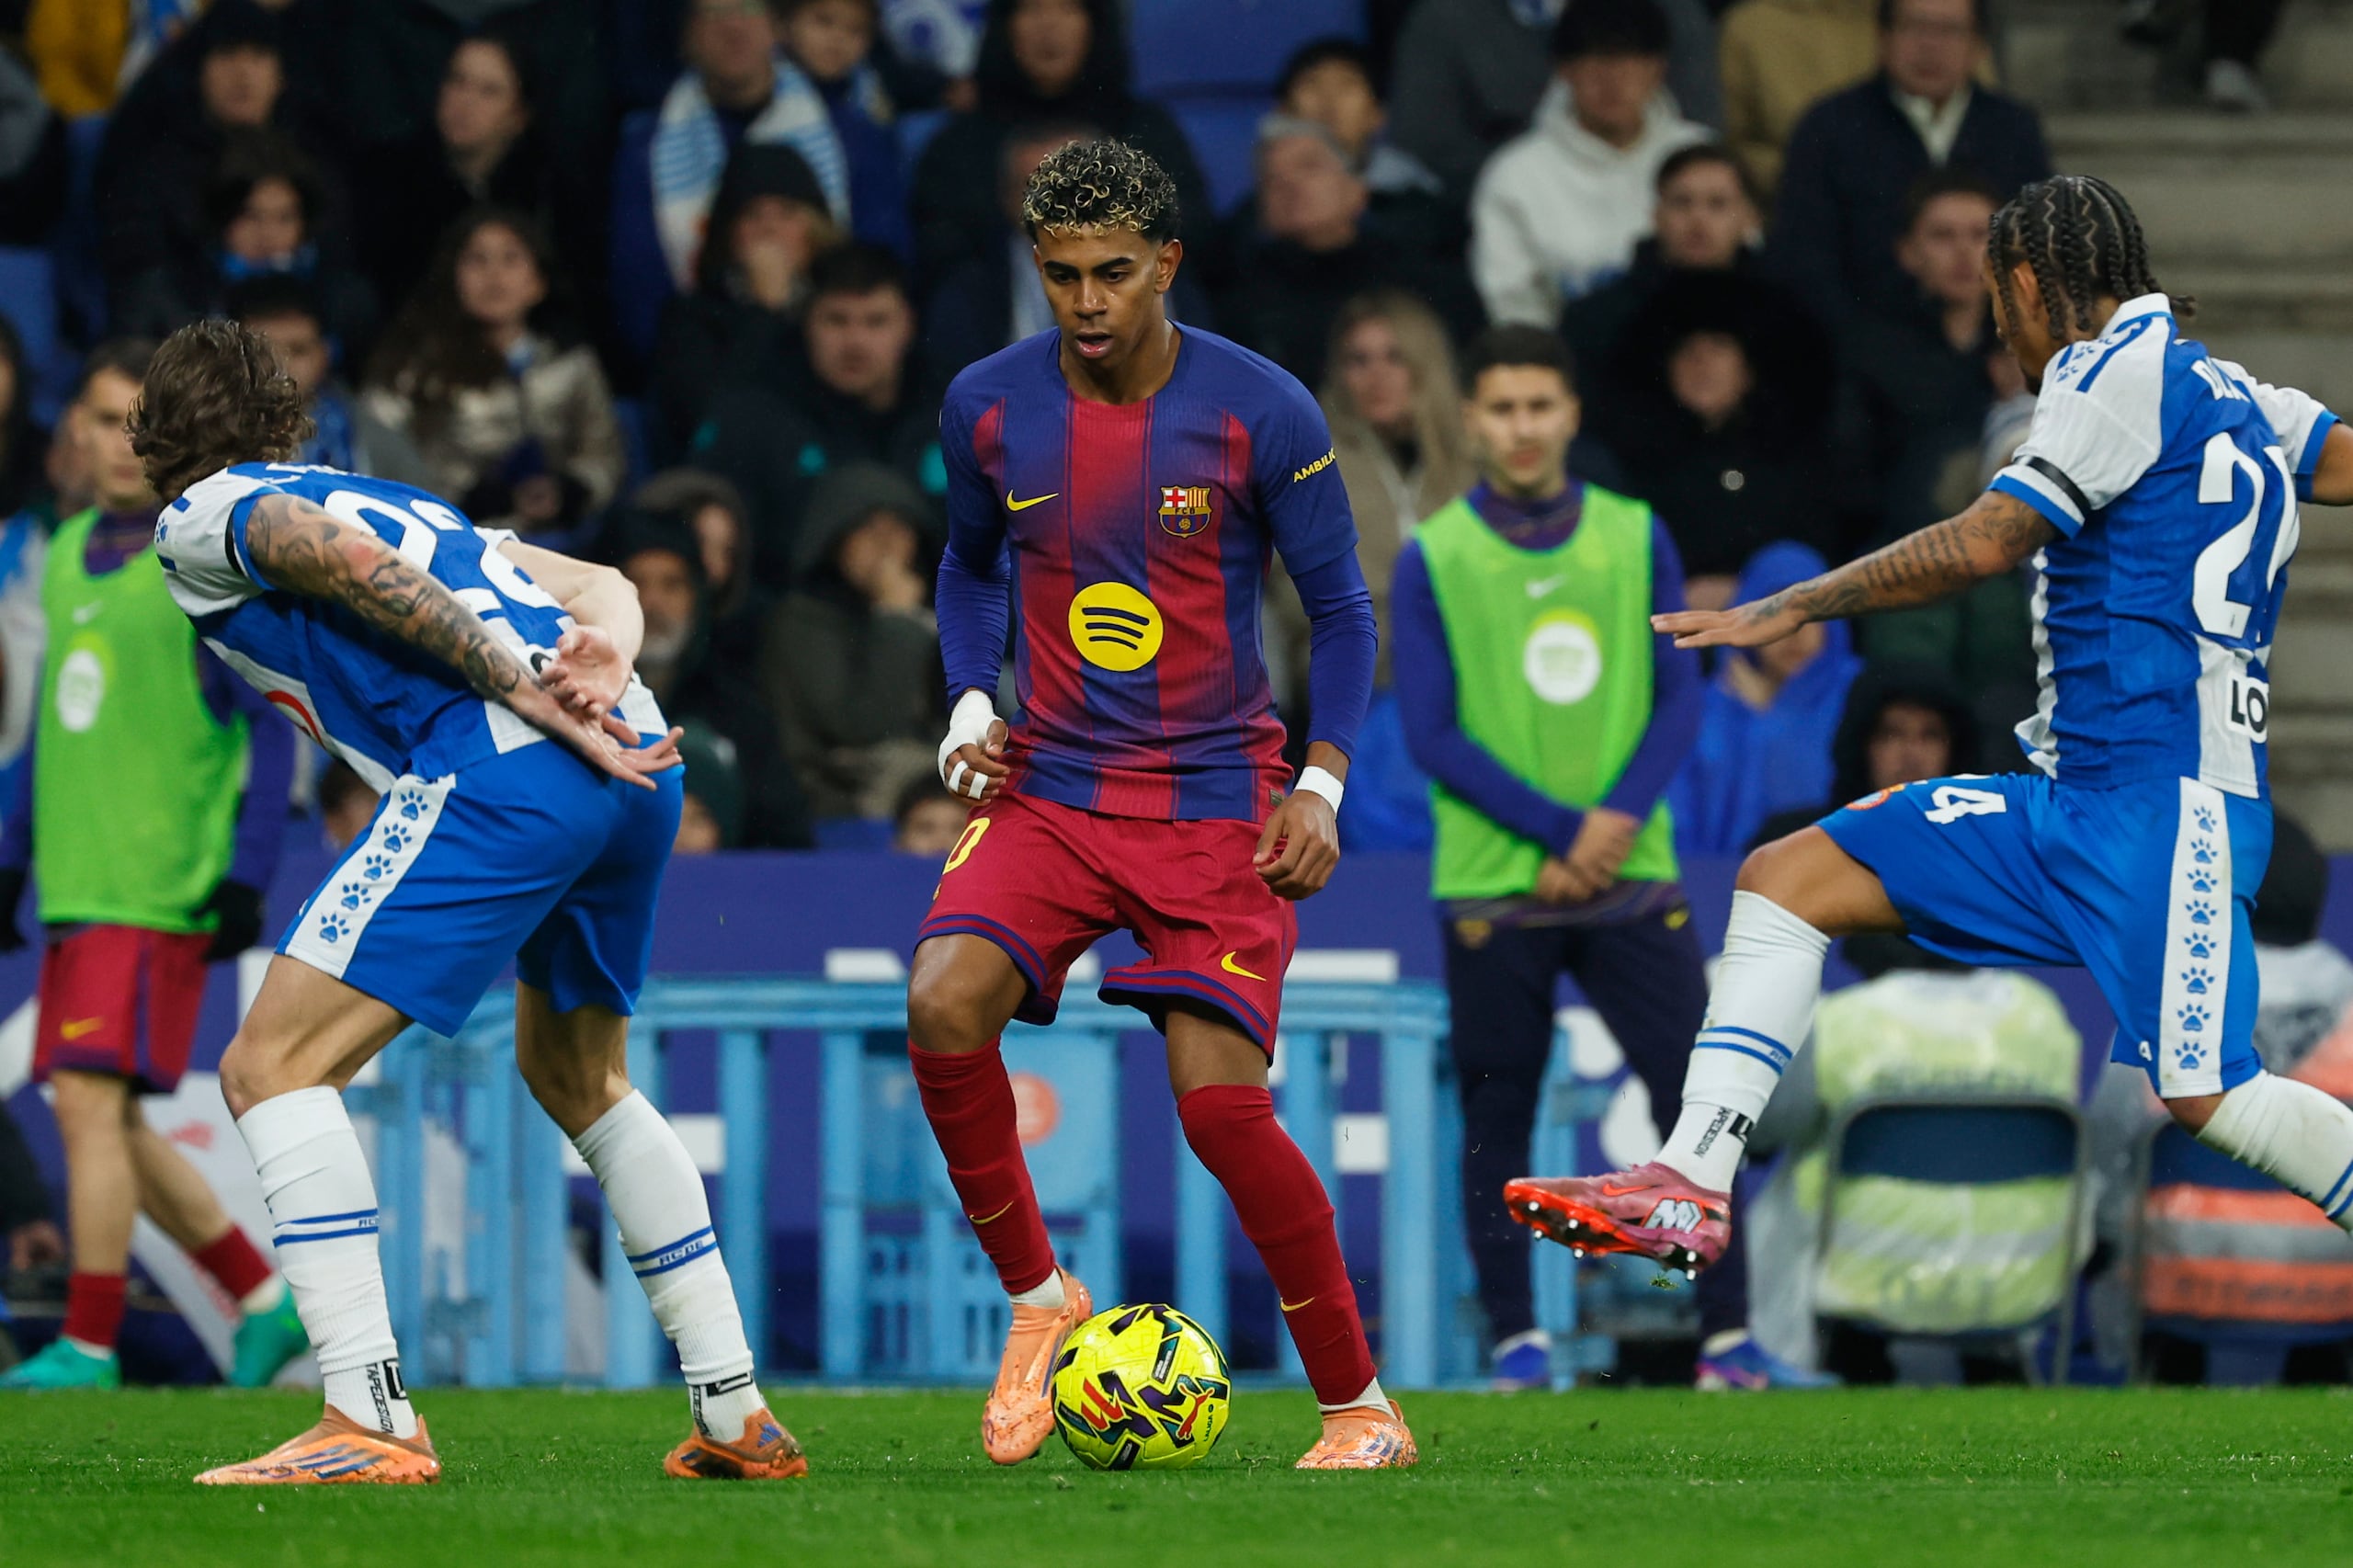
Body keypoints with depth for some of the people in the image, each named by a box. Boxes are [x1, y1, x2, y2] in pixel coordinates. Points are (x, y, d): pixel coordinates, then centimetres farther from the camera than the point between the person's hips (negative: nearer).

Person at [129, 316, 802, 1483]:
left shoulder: (201, 518, 13)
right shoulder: (406, 499, 35)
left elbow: (343, 559, -8)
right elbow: (599, 586, 23)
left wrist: (529, 693, -11)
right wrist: (603, 657, 1)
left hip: (502, 773, -8)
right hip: (635, 757, 8)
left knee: (272, 1067, -3)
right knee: (574, 1075, 29)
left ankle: (371, 1423, -15)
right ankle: (735, 1416, 26)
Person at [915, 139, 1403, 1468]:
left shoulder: (1263, 414, -9)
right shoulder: (989, 409, -1)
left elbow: (1341, 608, 1)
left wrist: (1322, 785, -10)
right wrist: (970, 707, 1)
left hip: (1217, 800, -3)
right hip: (1049, 790, 3)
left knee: (1220, 1102, -15)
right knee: (944, 1007, -24)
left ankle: (1363, 1409, 2)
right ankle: (1038, 1298, -2)